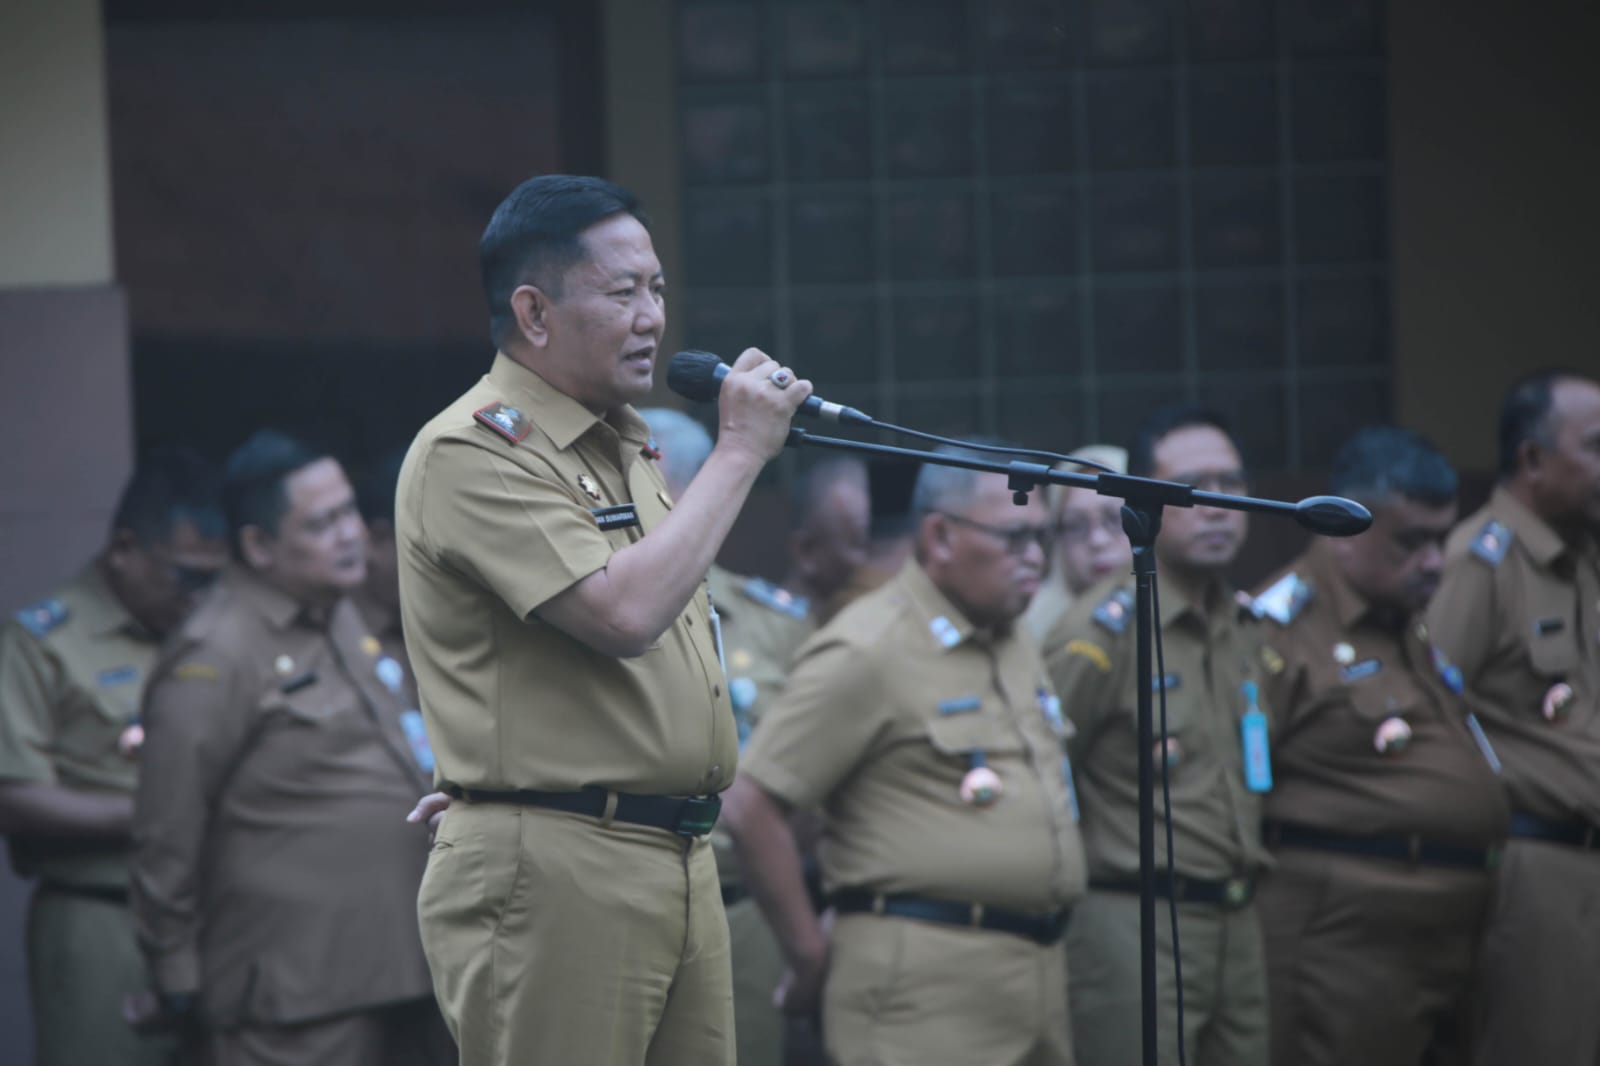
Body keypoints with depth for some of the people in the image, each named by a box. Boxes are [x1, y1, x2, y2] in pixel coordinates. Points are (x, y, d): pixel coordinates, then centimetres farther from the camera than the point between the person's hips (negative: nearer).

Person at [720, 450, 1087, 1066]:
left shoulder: (1014, 646, 17)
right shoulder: (867, 652, -11)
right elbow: (751, 808, -14)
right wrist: (812, 956, -10)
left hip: (1037, 964, 9)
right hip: (926, 978, -9)